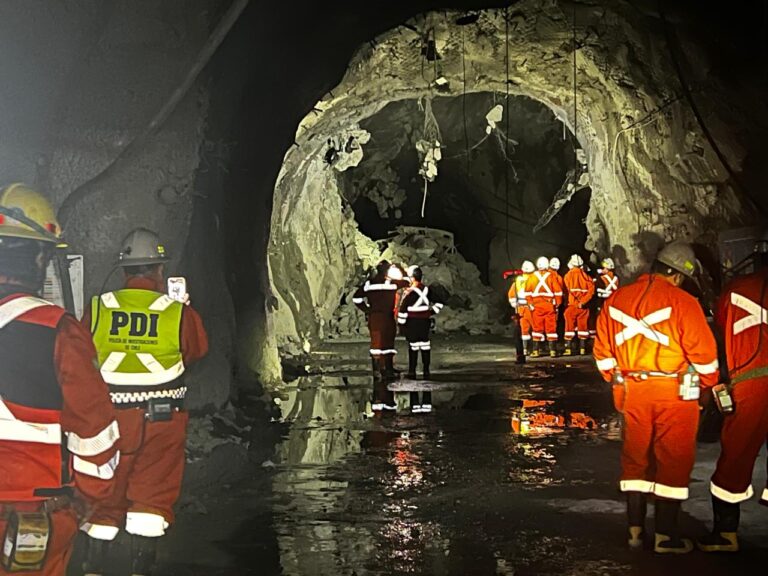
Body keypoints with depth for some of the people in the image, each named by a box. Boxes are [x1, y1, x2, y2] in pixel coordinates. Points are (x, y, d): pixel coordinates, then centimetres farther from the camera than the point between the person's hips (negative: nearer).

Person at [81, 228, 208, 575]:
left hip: (109, 417, 2)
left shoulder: (97, 309, -6)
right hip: (163, 418, -1)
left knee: (104, 498, 15)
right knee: (152, 497, 10)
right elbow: (198, 350, 5)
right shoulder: (179, 313, -10)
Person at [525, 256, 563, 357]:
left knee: (537, 327, 6)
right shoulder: (551, 276, -1)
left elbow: (527, 292, 0)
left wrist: (530, 303, 7)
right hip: (550, 306, -1)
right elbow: (558, 291, -2)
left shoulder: (532, 277, 3)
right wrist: (557, 304, 6)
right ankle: (552, 350, 3)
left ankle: (535, 350, 4)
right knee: (551, 328, 4)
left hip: (536, 306, 1)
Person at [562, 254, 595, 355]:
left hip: (572, 304, -2)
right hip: (584, 305, 2)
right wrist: (583, 301, -9)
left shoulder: (568, 275, -2)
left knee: (570, 325, 3)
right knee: (583, 325, 10)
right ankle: (582, 348, 10)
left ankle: (568, 348, -1)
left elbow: (567, 290, -10)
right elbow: (591, 289, -5)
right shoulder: (585, 276, 5)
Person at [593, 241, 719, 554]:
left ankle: (635, 530, 21)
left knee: (636, 457, 15)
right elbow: (703, 352, -10)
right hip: (675, 391, -5)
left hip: (631, 390, 5)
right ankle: (665, 536, 11)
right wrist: (709, 384, 7)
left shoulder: (617, 299, 4)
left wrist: (616, 381, 22)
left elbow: (603, 351, 9)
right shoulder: (682, 301, -12)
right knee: (673, 460, 6)